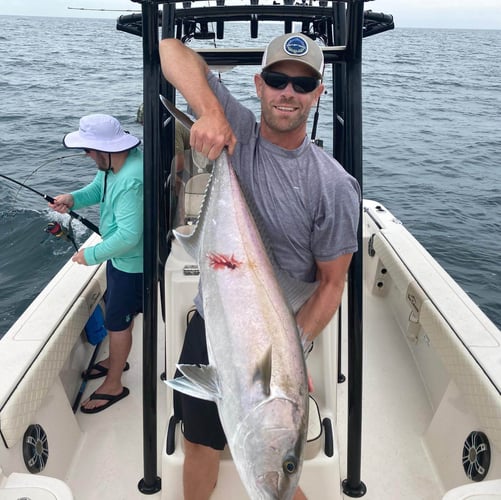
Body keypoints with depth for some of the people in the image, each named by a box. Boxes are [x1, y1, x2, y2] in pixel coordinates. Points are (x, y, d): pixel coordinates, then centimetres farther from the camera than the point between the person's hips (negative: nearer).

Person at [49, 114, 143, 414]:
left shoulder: (131, 182, -35)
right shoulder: (116, 163, -6)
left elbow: (128, 236, -34)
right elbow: (98, 188, 11)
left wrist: (91, 255, -22)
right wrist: (73, 199, -9)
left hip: (132, 262, -10)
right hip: (121, 257, 10)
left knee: (118, 321, 5)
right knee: (117, 308, 26)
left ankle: (113, 386, 25)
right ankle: (116, 360, 49)